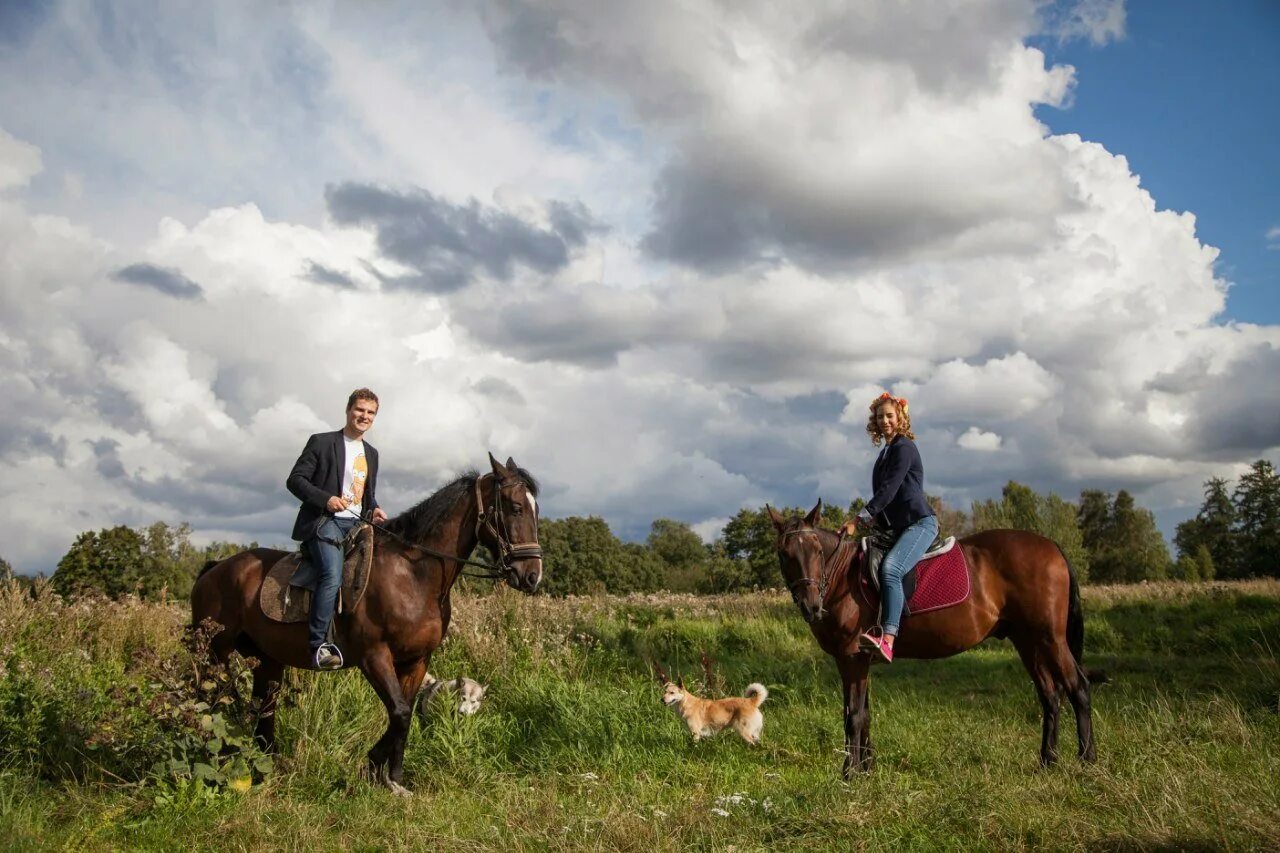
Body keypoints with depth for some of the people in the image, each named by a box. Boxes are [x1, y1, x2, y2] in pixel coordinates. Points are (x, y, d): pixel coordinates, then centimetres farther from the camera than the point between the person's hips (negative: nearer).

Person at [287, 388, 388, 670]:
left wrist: (374, 510, 6)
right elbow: (295, 480, -3)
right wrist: (326, 499, -18)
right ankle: (319, 645, -31)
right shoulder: (321, 442, 3)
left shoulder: (372, 454, 22)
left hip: (357, 524, 7)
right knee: (332, 575, -29)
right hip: (326, 522, -7)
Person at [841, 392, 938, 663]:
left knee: (890, 569, -32)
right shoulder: (886, 452, 20)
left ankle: (887, 640, -43)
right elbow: (884, 494, 27)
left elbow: (888, 491, -16)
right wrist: (875, 521, 16)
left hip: (920, 523, -11)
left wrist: (858, 520, -17)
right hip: (897, 527, 11)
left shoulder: (904, 448, -7)